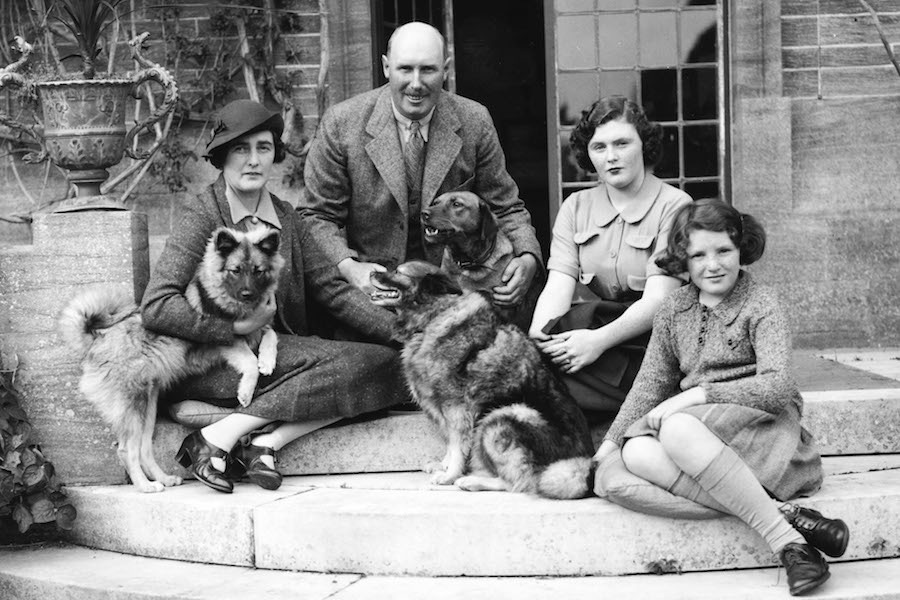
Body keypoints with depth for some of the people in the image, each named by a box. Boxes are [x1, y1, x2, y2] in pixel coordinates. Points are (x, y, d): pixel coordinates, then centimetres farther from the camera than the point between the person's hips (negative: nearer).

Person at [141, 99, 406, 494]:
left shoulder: (285, 216, 13)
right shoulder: (201, 216, -6)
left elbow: (331, 290, 7)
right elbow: (156, 308, -16)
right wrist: (238, 325, -20)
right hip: (213, 359, -6)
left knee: (386, 365, -14)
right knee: (352, 363, -24)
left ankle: (267, 442, -20)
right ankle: (218, 435, -21)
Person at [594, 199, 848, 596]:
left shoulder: (761, 305, -1)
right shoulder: (674, 309, 15)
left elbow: (778, 388, -15)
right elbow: (651, 384, 17)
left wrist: (697, 394, -19)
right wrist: (610, 441, 4)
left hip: (760, 424, -5)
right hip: (700, 438, 5)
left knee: (678, 429, -35)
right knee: (637, 453, -29)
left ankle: (787, 543, -33)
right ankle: (786, 519, -34)